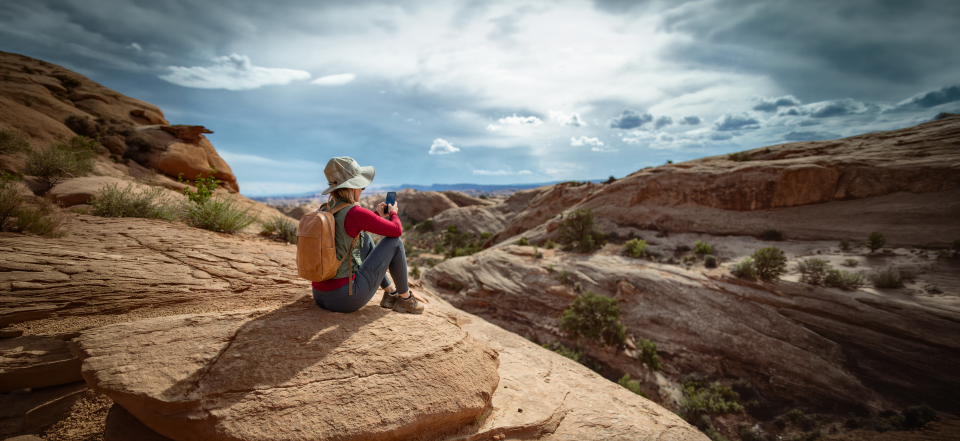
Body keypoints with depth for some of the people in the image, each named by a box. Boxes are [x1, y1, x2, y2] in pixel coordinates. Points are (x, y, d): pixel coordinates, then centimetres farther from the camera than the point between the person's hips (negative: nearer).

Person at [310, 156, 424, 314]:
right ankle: (405, 298, 18)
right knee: (395, 242, 1)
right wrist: (393, 213, 12)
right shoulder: (355, 213, -18)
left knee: (366, 239, 24)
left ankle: (390, 293, 28)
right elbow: (397, 230, -8)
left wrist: (378, 216, 25)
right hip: (346, 298, -8)